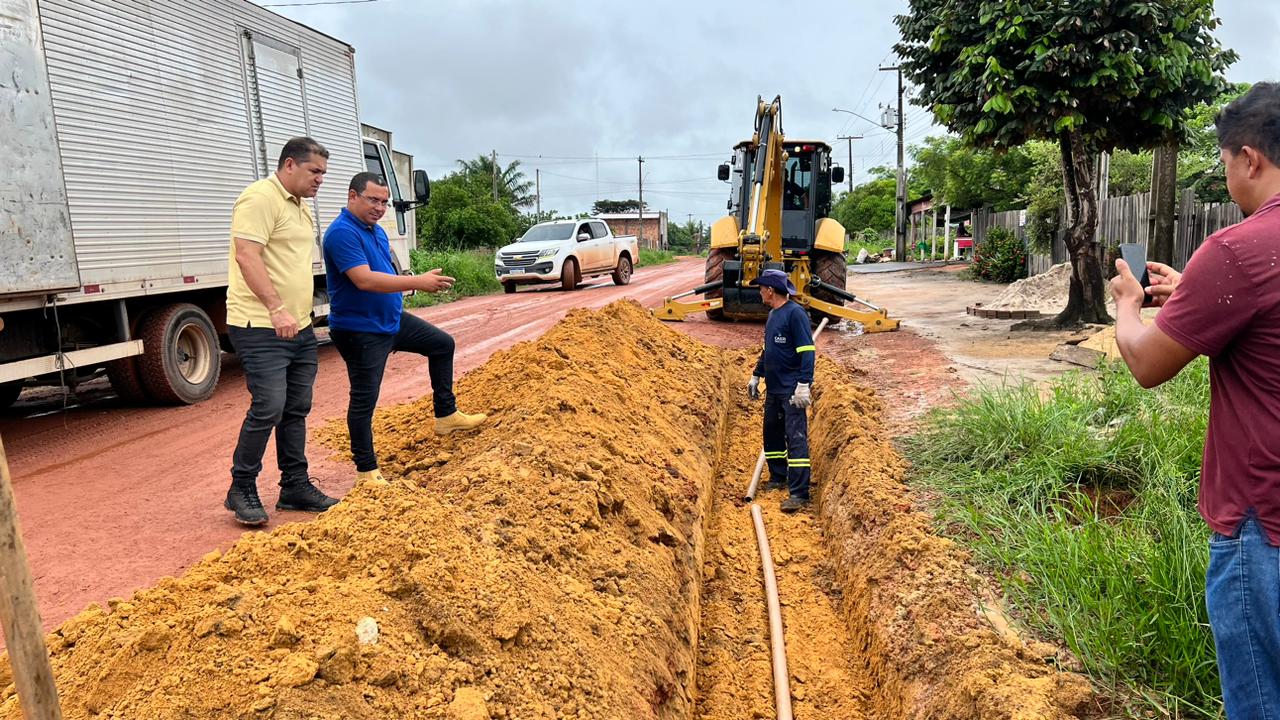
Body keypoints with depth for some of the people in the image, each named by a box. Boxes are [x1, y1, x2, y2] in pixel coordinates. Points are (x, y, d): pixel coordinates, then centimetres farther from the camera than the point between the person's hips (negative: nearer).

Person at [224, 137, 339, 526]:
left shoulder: (301, 208, 19)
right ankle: (241, 490, 6)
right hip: (261, 328, -9)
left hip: (299, 327, 10)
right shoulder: (260, 198, -11)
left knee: (296, 408, 11)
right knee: (269, 407, -11)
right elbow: (247, 257, -22)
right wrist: (276, 309, -28)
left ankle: (295, 486, 21)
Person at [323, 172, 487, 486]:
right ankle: (366, 470, 12)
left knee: (442, 344, 16)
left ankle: (446, 415, 24)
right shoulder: (342, 233, -21)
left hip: (392, 319, 10)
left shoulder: (377, 230, 9)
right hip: (360, 331, -9)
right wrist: (418, 282, -34)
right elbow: (365, 280, -32)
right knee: (364, 400, -1)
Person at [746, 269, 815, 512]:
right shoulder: (772, 314, 14)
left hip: (791, 391, -9)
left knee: (796, 438, -8)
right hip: (773, 388, 9)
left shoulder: (795, 313, -14)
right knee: (772, 434, 18)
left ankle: (799, 493, -7)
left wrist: (804, 384, -24)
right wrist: (756, 376, 25)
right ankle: (778, 478, 33)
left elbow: (807, 351, -19)